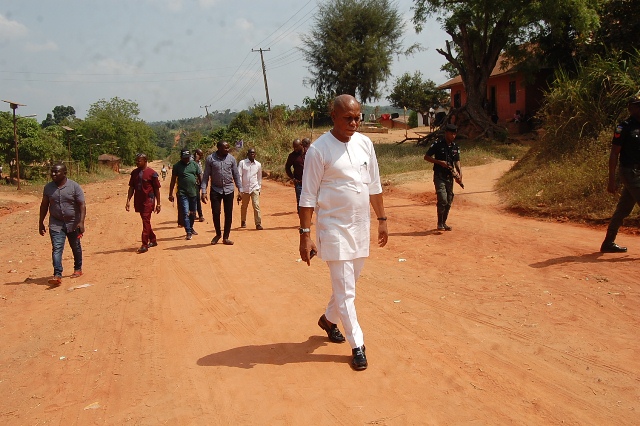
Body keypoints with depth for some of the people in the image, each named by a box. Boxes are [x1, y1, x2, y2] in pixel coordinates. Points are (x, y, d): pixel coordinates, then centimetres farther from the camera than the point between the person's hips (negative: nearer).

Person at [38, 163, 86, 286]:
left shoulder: (74, 186, -10)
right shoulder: (48, 187, 1)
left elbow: (82, 205, -13)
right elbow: (44, 205, 10)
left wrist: (81, 222, -22)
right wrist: (41, 223, 10)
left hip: (73, 223, -1)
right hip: (56, 224, 2)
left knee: (76, 247, 15)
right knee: (57, 248, -11)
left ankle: (78, 269, 34)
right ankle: (57, 275, -16)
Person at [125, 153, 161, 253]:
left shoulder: (152, 173, -8)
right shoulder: (134, 172, 8)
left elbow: (156, 189, -4)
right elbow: (131, 187, 13)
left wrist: (158, 204, -4)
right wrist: (128, 200, 4)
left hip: (148, 201, -6)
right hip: (138, 201, 6)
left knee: (146, 221, -10)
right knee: (145, 221, 15)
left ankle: (145, 245, -9)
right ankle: (153, 240, 30)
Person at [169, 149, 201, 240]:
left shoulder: (194, 164, 7)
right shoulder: (177, 166, -1)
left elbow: (200, 177, 10)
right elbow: (173, 180, 2)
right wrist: (171, 194, 0)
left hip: (194, 192, 3)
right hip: (183, 193, -3)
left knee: (193, 213, 15)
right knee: (185, 213, -8)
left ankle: (191, 228, 35)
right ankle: (188, 232, -3)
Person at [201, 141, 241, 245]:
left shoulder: (231, 158, 1)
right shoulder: (210, 159, -4)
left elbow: (236, 175, 8)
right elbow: (206, 176, -1)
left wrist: (240, 190, 4)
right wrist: (203, 192, -8)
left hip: (229, 190, 2)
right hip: (215, 190, -1)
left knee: (228, 214, 3)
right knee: (216, 213, -1)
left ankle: (226, 237, 15)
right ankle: (218, 234, 23)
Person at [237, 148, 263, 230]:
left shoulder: (258, 164, 4)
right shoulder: (242, 163, -5)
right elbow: (239, 176, -6)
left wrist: (259, 188, 16)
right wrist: (240, 190, -10)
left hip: (255, 188, 1)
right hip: (245, 188, -1)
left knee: (256, 205, -11)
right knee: (244, 206, 13)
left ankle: (258, 224, -8)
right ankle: (243, 221, 33)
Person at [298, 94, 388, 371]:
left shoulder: (365, 143, 4)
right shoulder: (319, 149, -12)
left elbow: (374, 186, 12)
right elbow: (308, 195, -11)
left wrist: (382, 219, 11)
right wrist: (305, 235, -14)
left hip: (361, 226, 6)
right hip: (334, 227, -6)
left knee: (349, 282, 18)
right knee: (345, 290, -1)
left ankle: (329, 319, 41)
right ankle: (357, 345, 11)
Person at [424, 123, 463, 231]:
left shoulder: (455, 147, 9)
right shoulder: (437, 144, -8)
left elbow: (456, 161, 9)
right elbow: (426, 157, -5)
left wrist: (460, 172, -10)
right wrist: (440, 162, -16)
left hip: (450, 177, 6)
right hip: (439, 176, -6)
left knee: (449, 201, 8)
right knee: (442, 199, -16)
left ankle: (444, 222, 22)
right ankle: (440, 223, -4)